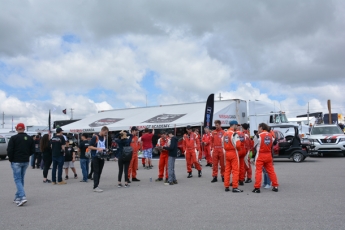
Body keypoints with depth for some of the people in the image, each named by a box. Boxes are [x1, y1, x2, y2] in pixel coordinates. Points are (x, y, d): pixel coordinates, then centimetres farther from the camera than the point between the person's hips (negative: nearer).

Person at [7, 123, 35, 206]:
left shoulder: (13, 138, -9)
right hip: (26, 162, 5)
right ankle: (17, 198, 22)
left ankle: (23, 197, -16)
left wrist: (11, 159, 3)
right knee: (21, 179, 15)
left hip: (16, 162, -5)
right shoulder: (30, 138, 5)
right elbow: (32, 151, 6)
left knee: (18, 179, -3)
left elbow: (9, 150, -12)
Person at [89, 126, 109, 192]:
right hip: (95, 157, -6)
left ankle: (96, 186, 15)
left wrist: (106, 150, 3)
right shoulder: (95, 137, -9)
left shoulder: (105, 138, 13)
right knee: (96, 172, -7)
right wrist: (97, 148, -21)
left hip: (102, 157, 7)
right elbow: (90, 146, -10)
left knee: (99, 172, 8)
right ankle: (95, 187, -7)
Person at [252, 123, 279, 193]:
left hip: (260, 156, -5)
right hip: (268, 155, 5)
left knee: (258, 171, -2)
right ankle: (275, 186, 16)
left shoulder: (259, 135, -12)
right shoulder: (270, 135, 5)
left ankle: (257, 187, -2)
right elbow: (272, 145, 10)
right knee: (271, 171, 12)